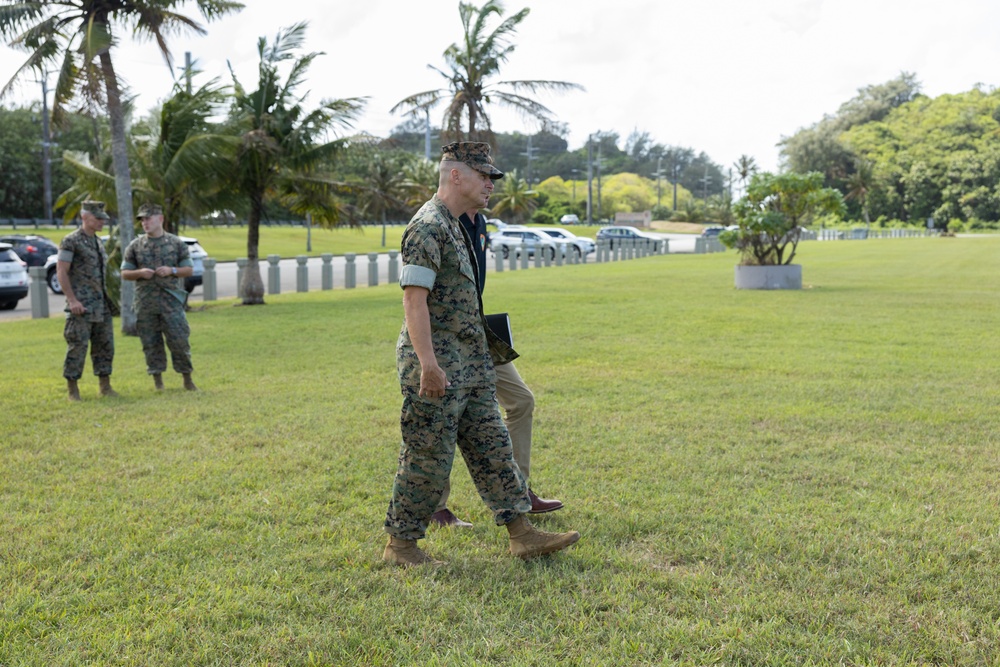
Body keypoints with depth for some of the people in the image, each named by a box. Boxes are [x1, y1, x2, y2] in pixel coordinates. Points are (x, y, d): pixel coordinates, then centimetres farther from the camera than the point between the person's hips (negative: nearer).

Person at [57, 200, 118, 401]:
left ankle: (105, 386, 15)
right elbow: (61, 272, -12)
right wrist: (72, 300, -19)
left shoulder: (99, 242, 15)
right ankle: (72, 390, 3)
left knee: (105, 346, 8)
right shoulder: (71, 241, -7)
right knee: (77, 347, -5)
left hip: (102, 306, 7)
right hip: (81, 307, -7)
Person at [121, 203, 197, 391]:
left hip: (171, 300, -1)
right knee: (151, 342, 5)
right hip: (145, 303, 1)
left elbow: (189, 269, 7)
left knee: (179, 340, -3)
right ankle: (157, 380, 15)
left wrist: (172, 270, -12)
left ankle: (187, 379, 9)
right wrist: (140, 273, -11)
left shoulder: (177, 244, 4)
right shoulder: (135, 246, 6)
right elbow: (124, 273, 9)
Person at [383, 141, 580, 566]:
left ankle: (522, 534, 15)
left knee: (492, 448, 10)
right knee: (428, 459, -1)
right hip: (437, 367, -10)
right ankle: (400, 544, 14)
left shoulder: (455, 226, 16)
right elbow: (414, 300, -23)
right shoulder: (427, 227, -15)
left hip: (471, 367, 10)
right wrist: (429, 364, -28)